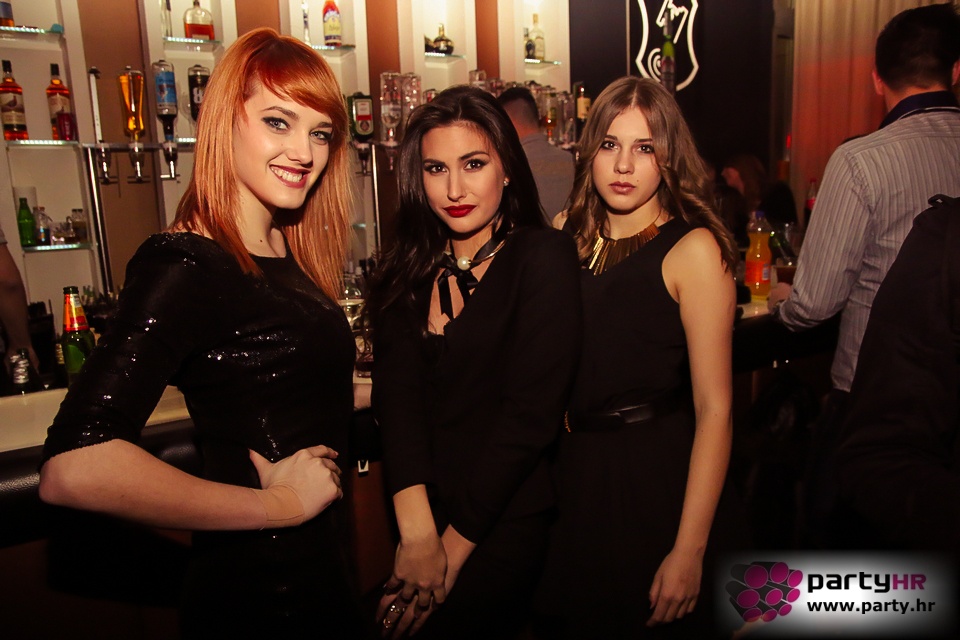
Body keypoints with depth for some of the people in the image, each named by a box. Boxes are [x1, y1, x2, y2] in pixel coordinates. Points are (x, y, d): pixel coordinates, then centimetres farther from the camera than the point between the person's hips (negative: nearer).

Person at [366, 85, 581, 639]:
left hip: (506, 523, -4)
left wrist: (454, 545, -17)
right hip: (423, 515, 5)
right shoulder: (410, 272, 2)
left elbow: (532, 411, -17)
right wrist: (417, 533, -21)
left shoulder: (545, 256, -12)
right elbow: (397, 398, -9)